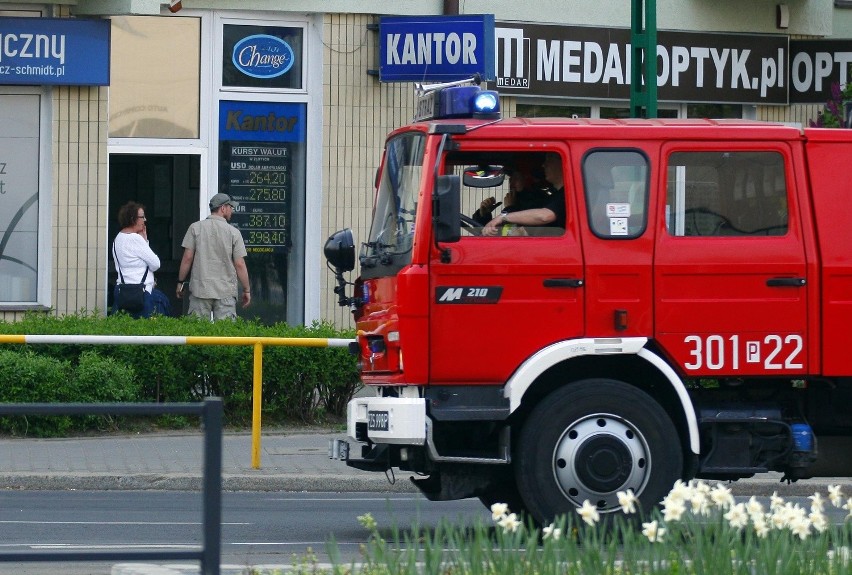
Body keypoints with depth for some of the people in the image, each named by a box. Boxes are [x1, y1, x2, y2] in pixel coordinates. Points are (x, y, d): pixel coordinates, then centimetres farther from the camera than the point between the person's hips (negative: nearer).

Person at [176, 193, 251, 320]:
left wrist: (181, 282, 10)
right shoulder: (233, 232, -1)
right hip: (226, 292, -1)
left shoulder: (195, 228, 1)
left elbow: (187, 258, -1)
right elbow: (240, 264, -2)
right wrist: (246, 290, 6)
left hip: (199, 290, 1)